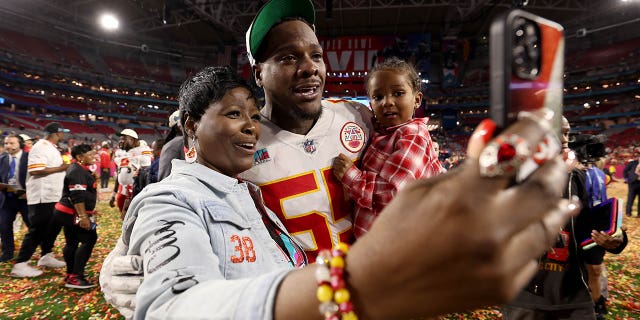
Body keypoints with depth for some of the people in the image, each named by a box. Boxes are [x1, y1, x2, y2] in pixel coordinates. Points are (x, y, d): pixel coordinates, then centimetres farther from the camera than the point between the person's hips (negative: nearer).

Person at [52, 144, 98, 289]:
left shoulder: (80, 169, 15)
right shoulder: (77, 171, -19)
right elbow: (77, 197, -27)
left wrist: (88, 211, 30)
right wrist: (83, 216, -29)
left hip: (67, 213, 11)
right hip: (73, 214, -11)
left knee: (72, 243, 15)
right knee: (89, 239, -10)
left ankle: (70, 275, 24)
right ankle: (75, 277, -9)